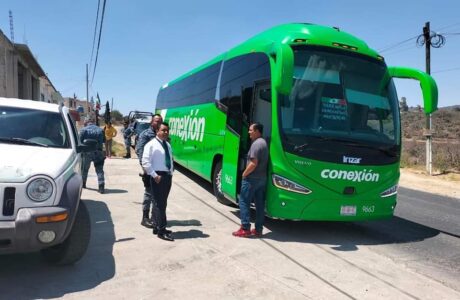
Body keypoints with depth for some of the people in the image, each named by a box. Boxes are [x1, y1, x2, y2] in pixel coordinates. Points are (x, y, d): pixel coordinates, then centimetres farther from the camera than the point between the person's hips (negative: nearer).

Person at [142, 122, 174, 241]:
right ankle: (161, 230, -1)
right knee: (159, 203, -6)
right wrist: (155, 175, -17)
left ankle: (157, 227, 25)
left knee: (162, 203, 14)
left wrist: (171, 173, 12)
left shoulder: (168, 145, 16)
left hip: (167, 176, 8)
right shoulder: (151, 145, -8)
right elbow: (145, 162, -15)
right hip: (158, 176, -8)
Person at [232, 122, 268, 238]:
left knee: (244, 202, -1)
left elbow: (253, 164, -23)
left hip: (252, 178, -10)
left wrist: (244, 174, -10)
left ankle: (245, 229, -1)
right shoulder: (263, 142, 15)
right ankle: (258, 229, 15)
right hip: (262, 178, 10)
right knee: (260, 204, 10)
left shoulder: (256, 144, -16)